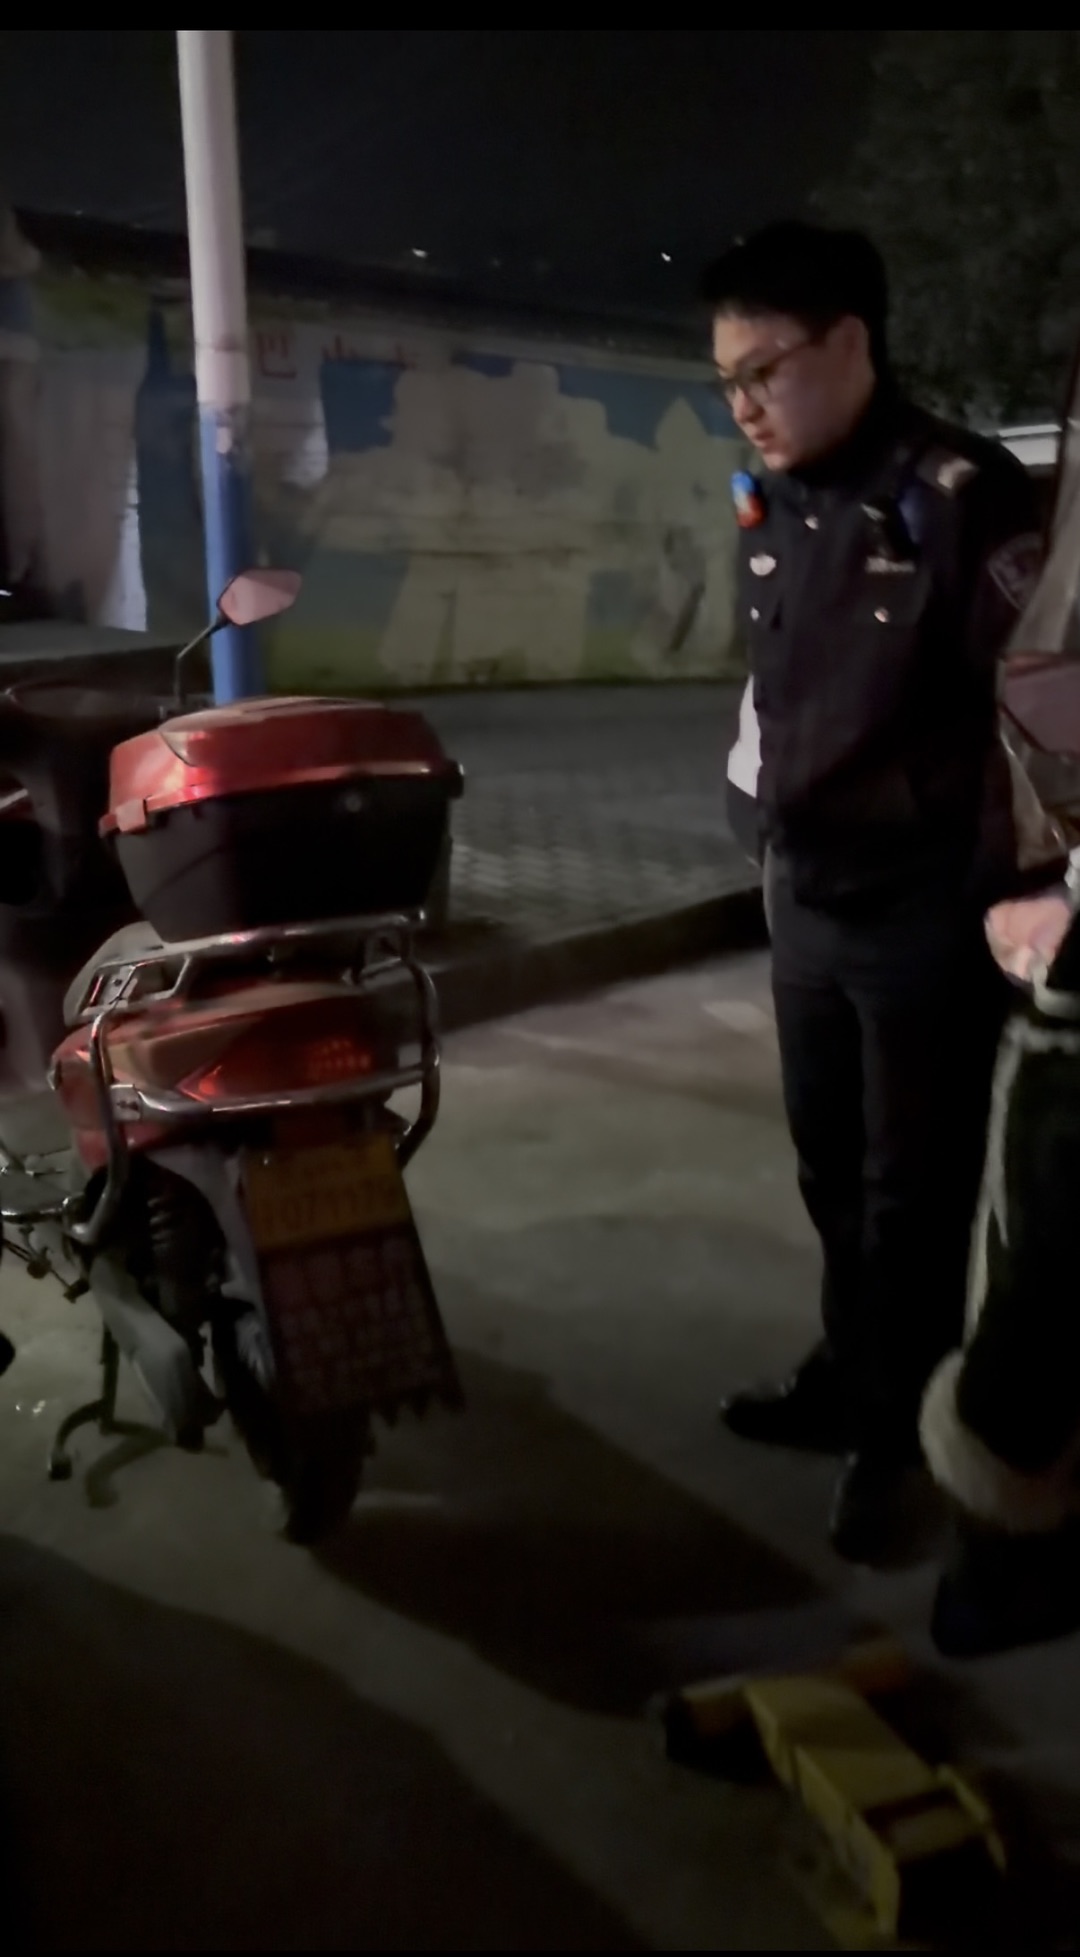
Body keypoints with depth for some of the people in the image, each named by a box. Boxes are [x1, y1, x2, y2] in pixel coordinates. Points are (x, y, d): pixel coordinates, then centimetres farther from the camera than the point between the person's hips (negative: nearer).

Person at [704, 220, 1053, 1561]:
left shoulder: (962, 495, -14)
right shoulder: (768, 506, 9)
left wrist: (1000, 901, -15)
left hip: (927, 912, -7)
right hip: (809, 904, 7)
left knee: (916, 1192, 6)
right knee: (832, 1171, 18)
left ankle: (898, 1428, 22)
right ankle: (849, 1376, 35)